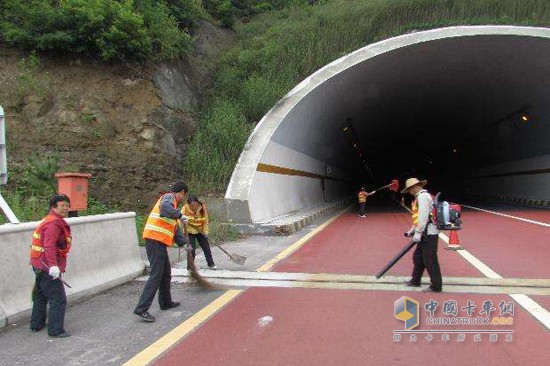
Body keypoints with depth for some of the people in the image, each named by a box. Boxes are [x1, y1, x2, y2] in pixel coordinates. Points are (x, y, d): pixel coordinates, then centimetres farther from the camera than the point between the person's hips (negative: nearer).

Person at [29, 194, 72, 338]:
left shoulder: (49, 220, 13)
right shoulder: (54, 223, -19)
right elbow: (49, 246, -30)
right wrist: (53, 266, -36)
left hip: (40, 265, 11)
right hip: (48, 267, -11)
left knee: (40, 296, 23)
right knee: (58, 299, -4)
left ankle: (36, 325, 38)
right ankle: (56, 330, 2)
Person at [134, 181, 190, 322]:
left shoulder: (172, 202, 24)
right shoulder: (169, 197, -5)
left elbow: (175, 228, 24)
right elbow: (165, 207, -32)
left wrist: (184, 243, 19)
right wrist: (179, 215, -26)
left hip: (159, 242, 10)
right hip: (155, 239, -10)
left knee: (166, 273, 19)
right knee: (156, 275, -10)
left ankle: (166, 302, 32)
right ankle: (141, 309, -10)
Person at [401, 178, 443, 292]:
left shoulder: (423, 196, -13)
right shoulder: (421, 197, 19)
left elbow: (423, 216, -21)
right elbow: (418, 217, 26)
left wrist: (418, 232, -21)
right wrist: (412, 231, 29)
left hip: (429, 234, -10)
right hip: (426, 234, 10)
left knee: (430, 260, -4)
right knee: (418, 257, 18)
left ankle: (436, 286, 5)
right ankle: (415, 280, 30)